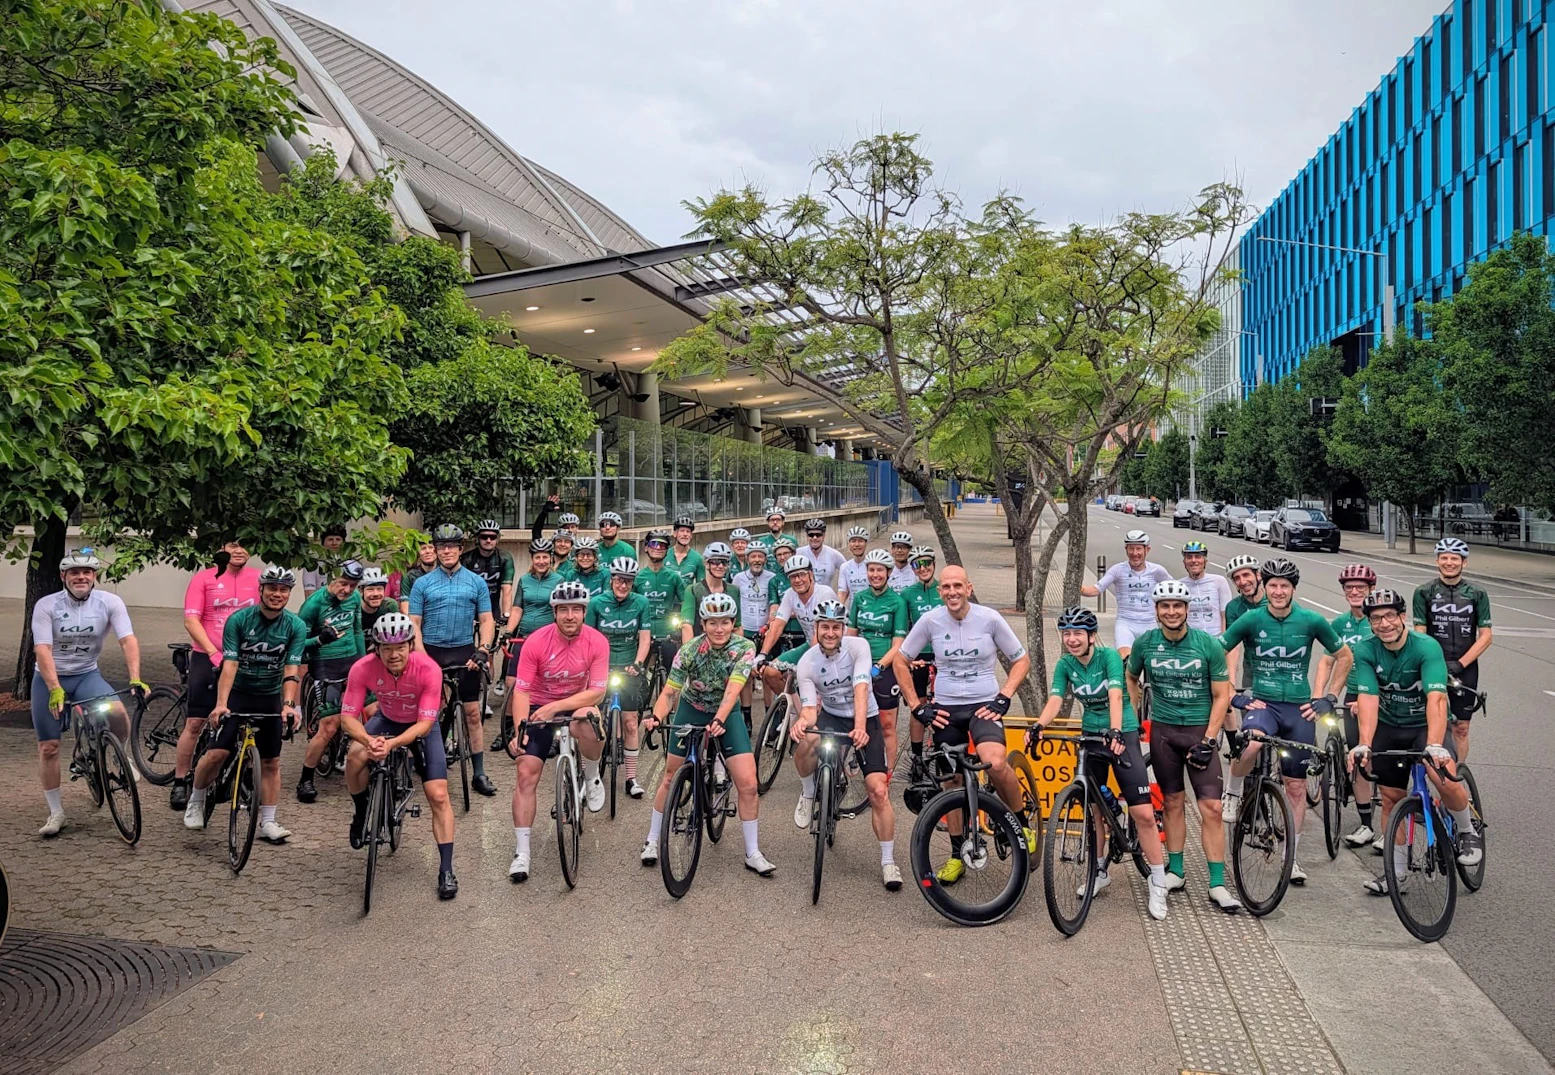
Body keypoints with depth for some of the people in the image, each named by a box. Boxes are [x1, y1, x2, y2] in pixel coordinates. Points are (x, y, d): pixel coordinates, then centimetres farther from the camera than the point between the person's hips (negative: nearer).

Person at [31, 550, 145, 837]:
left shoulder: (110, 602, -12)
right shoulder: (46, 605, -14)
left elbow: (128, 640, -20)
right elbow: (42, 650, -22)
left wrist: (135, 679, -34)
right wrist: (55, 689, -34)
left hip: (87, 675, 0)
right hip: (49, 678, 0)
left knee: (117, 712, -29)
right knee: (48, 747, 1)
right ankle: (55, 812, 16)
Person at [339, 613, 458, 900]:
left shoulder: (429, 670, -34)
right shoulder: (362, 669, -29)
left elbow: (425, 723, -31)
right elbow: (348, 717, -24)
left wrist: (392, 744, -47)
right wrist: (370, 741, -44)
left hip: (422, 727, -2)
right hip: (387, 720, 2)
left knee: (438, 795, -12)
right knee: (355, 757, -29)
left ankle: (446, 871, -3)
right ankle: (360, 813, 3)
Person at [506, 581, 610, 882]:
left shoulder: (597, 642, -16)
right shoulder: (537, 641, -16)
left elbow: (597, 692, -19)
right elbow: (521, 690, -15)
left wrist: (556, 707, -27)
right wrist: (519, 730, -28)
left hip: (578, 704, -1)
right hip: (539, 707, 1)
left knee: (586, 722, -37)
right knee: (526, 774, -9)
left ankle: (592, 779, -6)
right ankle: (521, 853, 2)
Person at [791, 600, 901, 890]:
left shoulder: (858, 646, -19)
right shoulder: (806, 663, -14)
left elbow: (860, 689, -31)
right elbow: (809, 707, -21)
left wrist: (860, 727, -47)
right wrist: (803, 721, -46)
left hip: (866, 720, -1)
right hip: (830, 717, 1)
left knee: (878, 791, -13)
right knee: (807, 740, -35)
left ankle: (888, 861, 4)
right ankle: (807, 794, -4)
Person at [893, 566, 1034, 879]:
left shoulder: (989, 618, -8)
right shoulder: (930, 620, -5)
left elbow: (1022, 660, 2)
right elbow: (900, 660, 5)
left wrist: (1002, 699, -9)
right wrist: (917, 706, 0)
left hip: (983, 706, -2)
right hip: (946, 710, 2)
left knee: (995, 762, -30)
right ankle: (960, 854, 27)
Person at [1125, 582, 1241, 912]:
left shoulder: (1208, 644, -10)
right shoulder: (1145, 643, -4)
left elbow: (1221, 696, -5)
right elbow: (1131, 679, 13)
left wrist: (1208, 740, -11)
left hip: (1201, 730, -2)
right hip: (1163, 730, 2)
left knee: (1211, 808, -6)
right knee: (1173, 803, 9)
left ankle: (1217, 885, 1)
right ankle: (1175, 872, 22)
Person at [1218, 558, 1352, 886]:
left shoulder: (1311, 621, -3)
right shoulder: (1251, 620, -6)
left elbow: (1345, 656, 10)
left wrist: (1329, 698, 4)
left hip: (1299, 709, 2)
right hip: (1262, 703, -2)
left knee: (1296, 786, 8)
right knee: (1251, 744, -36)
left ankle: (1292, 858, 22)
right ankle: (1233, 792, -6)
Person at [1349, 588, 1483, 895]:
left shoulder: (1427, 647, -23)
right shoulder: (1365, 651, -14)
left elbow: (1436, 698, -35)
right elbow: (1368, 699, -23)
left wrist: (1434, 745, -47)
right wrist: (1364, 744, -36)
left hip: (1426, 725, -3)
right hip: (1388, 729, 3)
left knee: (1445, 778, -29)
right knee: (1391, 798, 6)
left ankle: (1468, 830, 3)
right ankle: (1398, 872, 21)